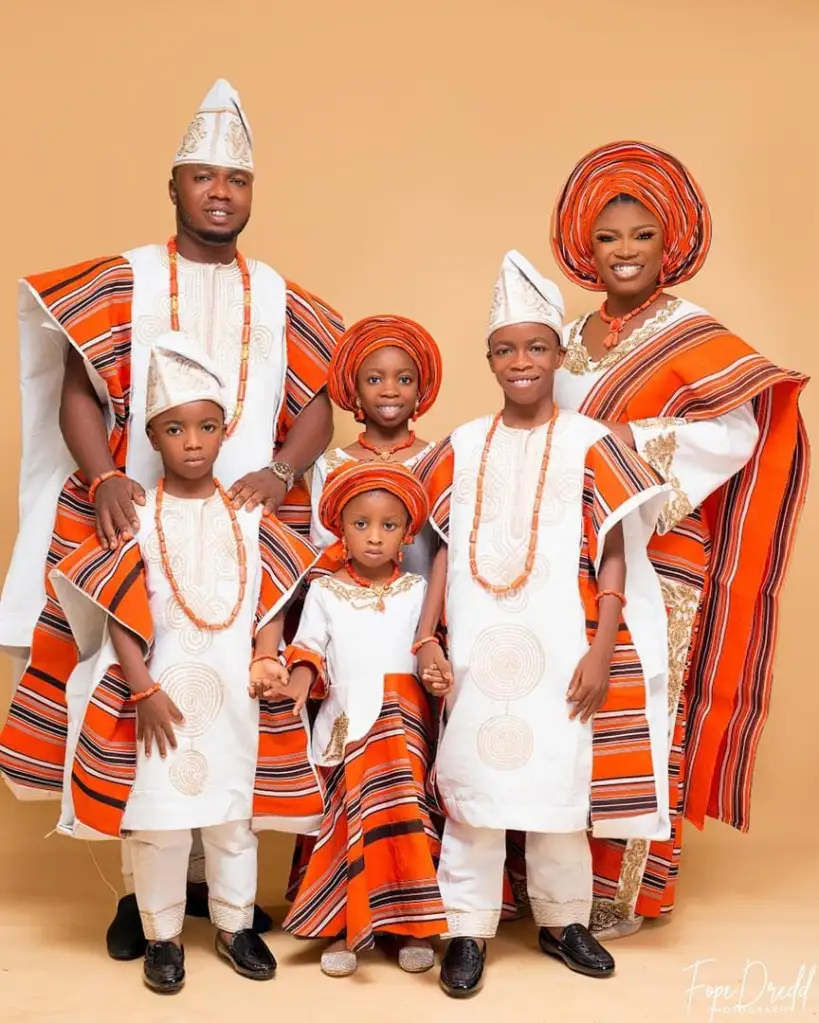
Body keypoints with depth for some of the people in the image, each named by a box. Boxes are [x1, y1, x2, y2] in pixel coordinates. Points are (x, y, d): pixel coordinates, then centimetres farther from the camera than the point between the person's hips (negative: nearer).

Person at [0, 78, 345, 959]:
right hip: (137, 521, -2)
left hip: (250, 526, 2)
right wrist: (103, 479, -17)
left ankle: (212, 871, 17)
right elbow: (77, 392, 0)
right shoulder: (119, 283, 8)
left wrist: (279, 472, -12)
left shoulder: (279, 299, 15)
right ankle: (140, 883, 8)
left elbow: (318, 403, 7)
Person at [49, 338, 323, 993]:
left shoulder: (249, 515, 3)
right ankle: (162, 935, 24)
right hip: (161, 690, -2)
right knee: (158, 819, 5)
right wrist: (143, 692, -11)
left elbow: (271, 596, 6)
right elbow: (120, 617, -6)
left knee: (234, 814, 13)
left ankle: (235, 924, 30)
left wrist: (267, 657, -10)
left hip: (236, 692, 2)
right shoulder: (138, 518, -4)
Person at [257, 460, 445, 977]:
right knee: (352, 822, -2)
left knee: (400, 815, -7)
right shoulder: (324, 591, 10)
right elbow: (309, 645, 5)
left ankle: (409, 924, 4)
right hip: (346, 723, 0)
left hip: (403, 720, 0)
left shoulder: (418, 590, 11)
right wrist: (301, 680, -13)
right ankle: (347, 927, 7)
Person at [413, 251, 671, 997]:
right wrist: (426, 637, 0)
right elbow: (448, 548, 7)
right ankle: (468, 930, 19)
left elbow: (614, 557, -2)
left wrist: (602, 654, -8)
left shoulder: (589, 444, -2)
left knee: (560, 786, 9)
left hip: (559, 652, -1)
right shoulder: (463, 446, 5)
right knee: (472, 785, 6)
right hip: (476, 651, 2)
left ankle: (562, 919, 28)